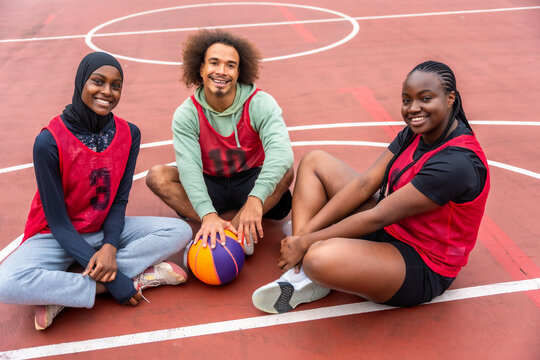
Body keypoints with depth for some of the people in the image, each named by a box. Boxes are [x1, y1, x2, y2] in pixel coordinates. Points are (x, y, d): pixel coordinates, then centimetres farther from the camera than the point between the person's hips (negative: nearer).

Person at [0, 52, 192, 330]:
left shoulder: (129, 134, -7)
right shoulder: (50, 141, -20)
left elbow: (120, 200, -2)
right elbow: (57, 221, -18)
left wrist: (110, 247, -23)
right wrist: (111, 280, -24)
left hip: (104, 230, 5)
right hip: (56, 236, -4)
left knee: (180, 232, -16)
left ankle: (63, 294, -20)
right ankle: (137, 274, -23)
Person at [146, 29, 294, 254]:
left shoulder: (260, 104, -17)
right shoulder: (186, 114, -13)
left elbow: (281, 151, -34)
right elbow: (189, 167, -25)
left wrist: (255, 198, -50)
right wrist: (208, 214, -43)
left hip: (250, 182, -1)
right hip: (210, 187, 1)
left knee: (285, 172, -31)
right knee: (157, 176, -22)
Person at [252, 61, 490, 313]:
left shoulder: (458, 162, -27)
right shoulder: (415, 132, 0)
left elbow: (378, 217, -27)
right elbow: (365, 183, -5)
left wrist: (306, 242, -20)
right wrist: (306, 232, -12)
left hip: (420, 267, -9)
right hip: (388, 228, 10)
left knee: (320, 258, -40)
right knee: (314, 161, 5)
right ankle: (300, 277, -7)